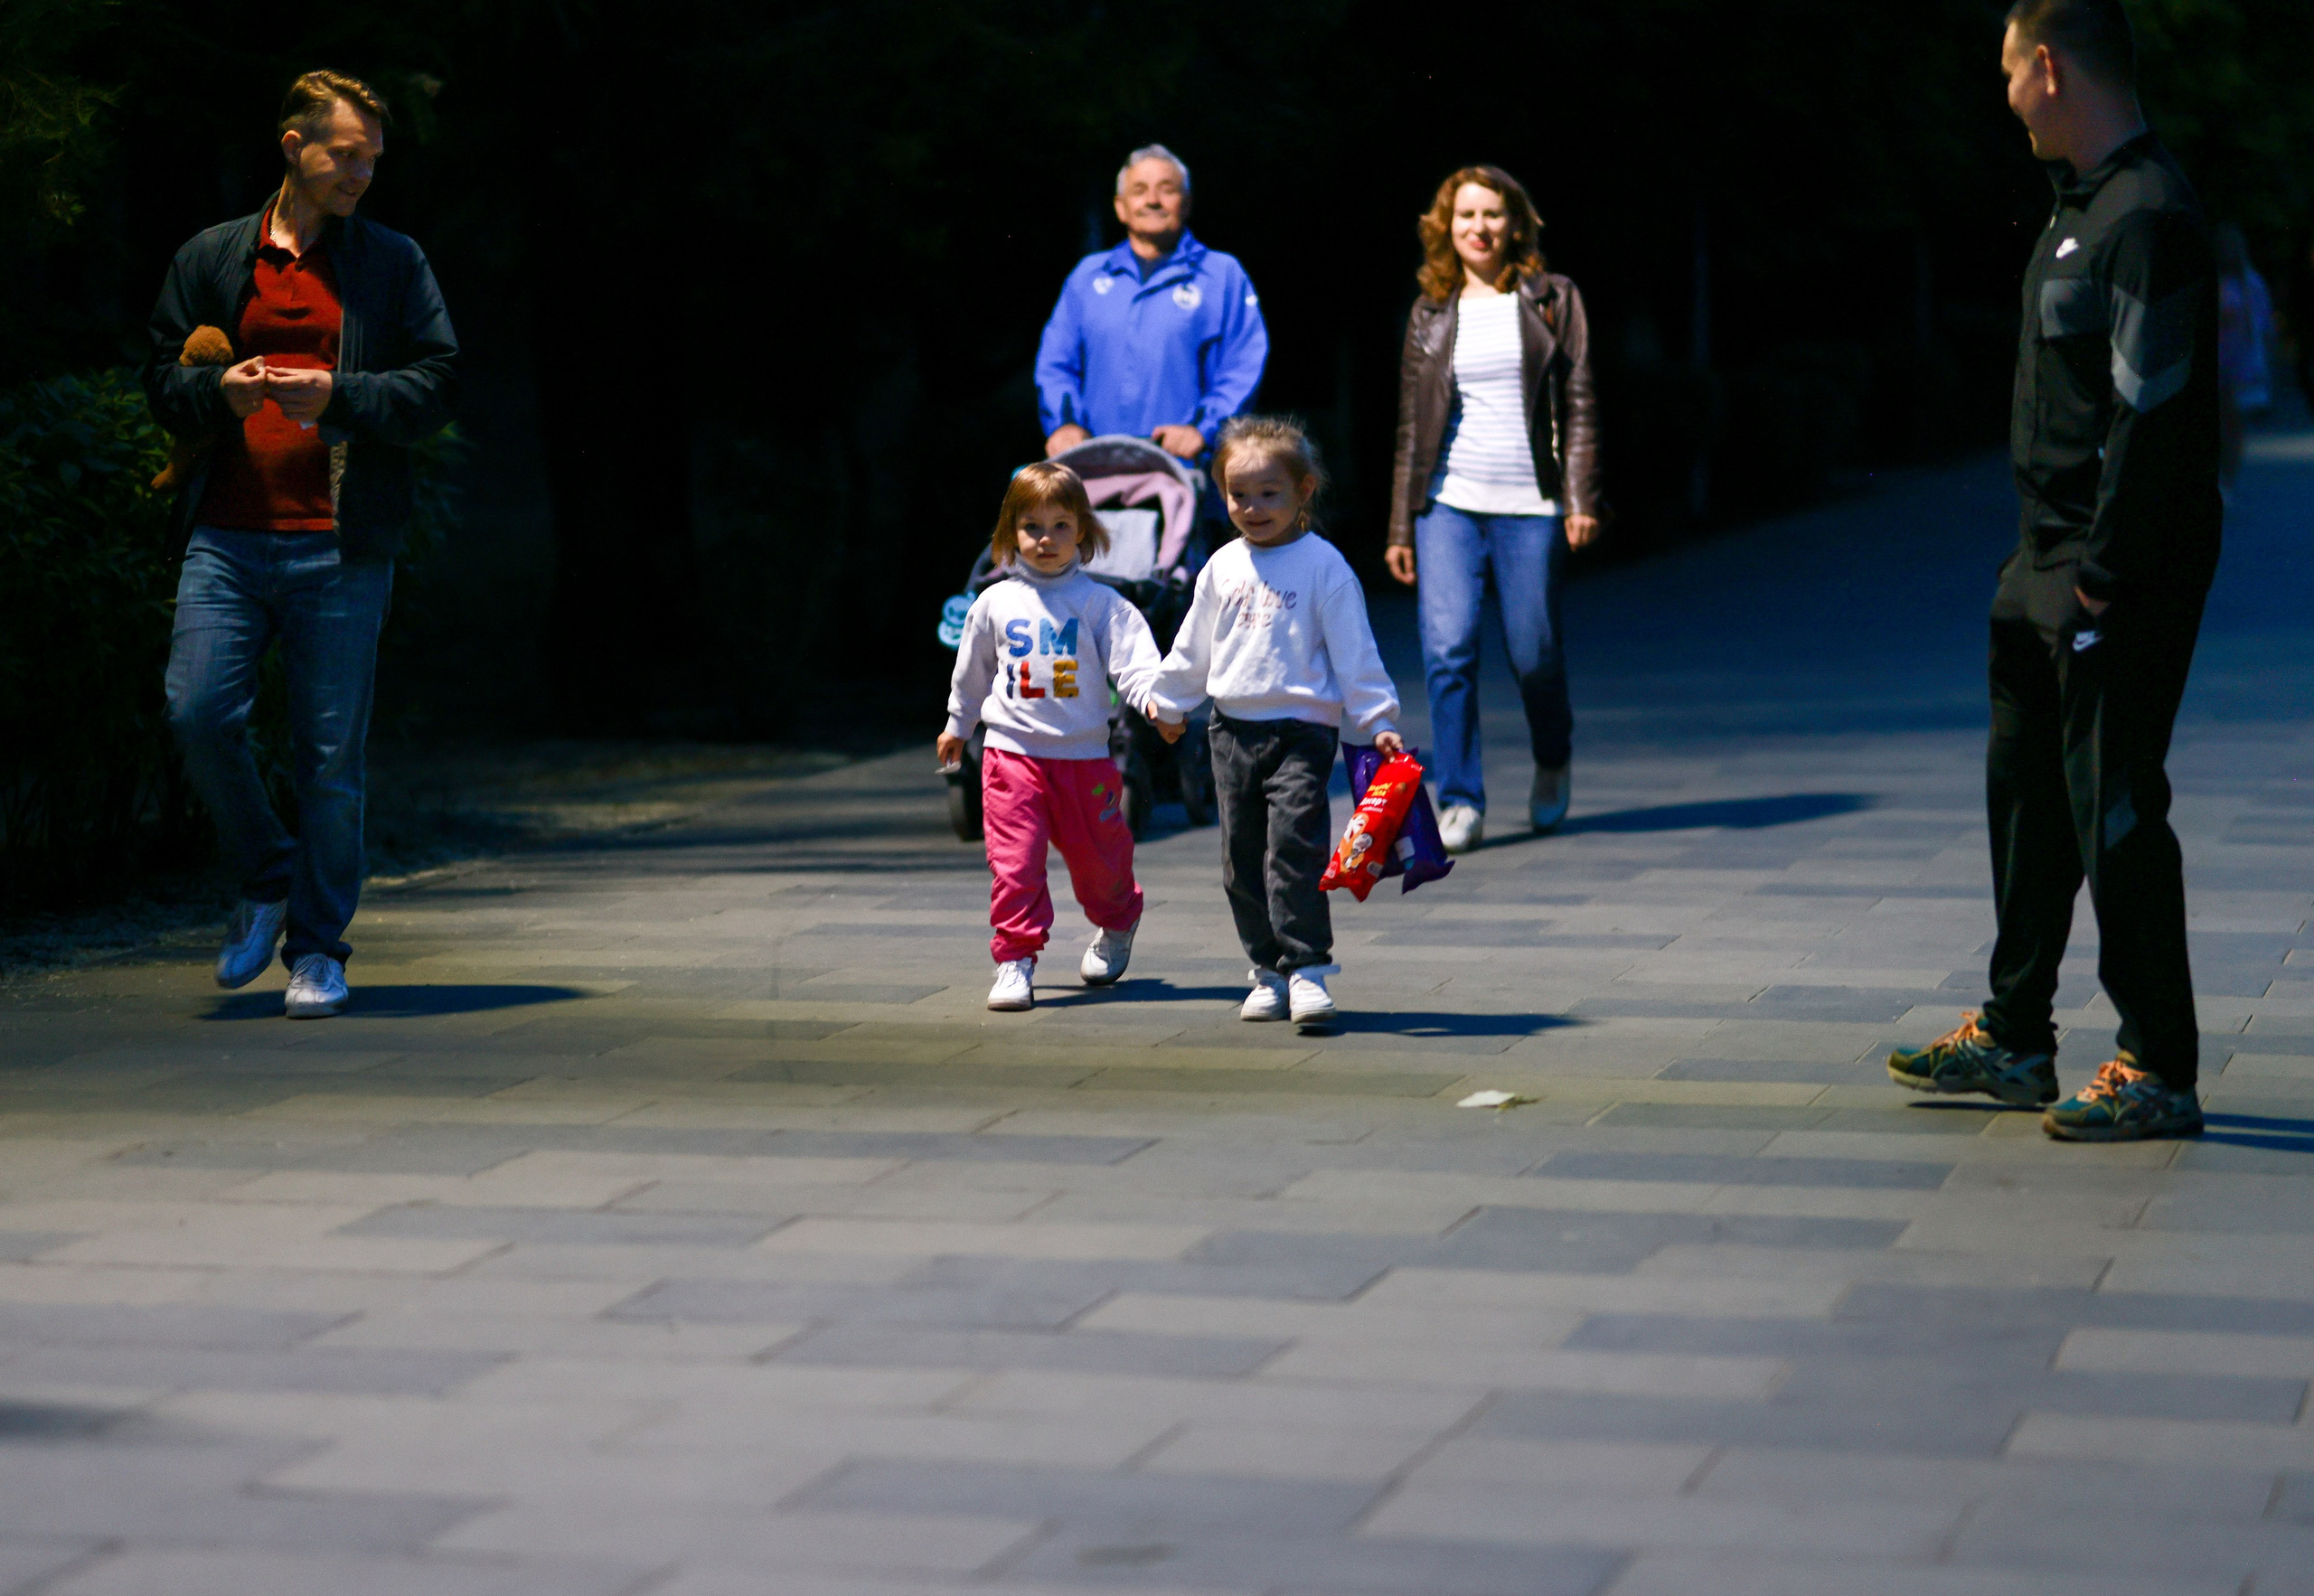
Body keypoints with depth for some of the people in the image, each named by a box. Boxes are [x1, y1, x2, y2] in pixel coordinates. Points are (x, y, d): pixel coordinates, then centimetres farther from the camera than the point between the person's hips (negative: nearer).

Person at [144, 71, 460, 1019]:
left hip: (341, 546, -1)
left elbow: (438, 383, 2)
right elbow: (163, 378, 14)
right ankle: (265, 882, 15)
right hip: (227, 537, 2)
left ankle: (319, 945, 12)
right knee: (197, 712, -10)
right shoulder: (210, 259, 13)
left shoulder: (394, 263, 9)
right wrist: (220, 391, -8)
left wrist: (337, 395, -13)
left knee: (329, 752, -1)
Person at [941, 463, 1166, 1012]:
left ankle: (1116, 926, 40)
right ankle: (1015, 959, -3)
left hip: (1086, 757, -1)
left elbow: (1134, 663, -9)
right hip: (1012, 754, 1)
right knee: (1014, 864, -10)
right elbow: (972, 670, 21)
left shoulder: (1099, 603, -1)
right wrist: (957, 725, 30)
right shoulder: (995, 603, 6)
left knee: (1097, 859, 11)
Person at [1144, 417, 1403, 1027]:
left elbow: (1354, 650, -4)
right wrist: (1167, 702, 30)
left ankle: (1307, 968, -13)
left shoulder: (1323, 565, -5)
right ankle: (1268, 971, 16)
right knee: (1242, 858, 7)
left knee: (1294, 845, -16)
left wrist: (1377, 723, -7)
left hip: (1303, 729, -5)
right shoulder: (1223, 567, 9)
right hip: (1233, 730, 5)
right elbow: (1193, 645, 22)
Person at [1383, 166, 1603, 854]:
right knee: (1448, 648, -12)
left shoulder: (1553, 301, 5)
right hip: (1449, 505, 1)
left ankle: (1552, 766, 33)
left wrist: (1581, 497, -8)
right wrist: (1400, 527, 11)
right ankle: (1460, 802, -5)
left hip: (1530, 509, -1)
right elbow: (1412, 425, 13)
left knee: (1535, 656, 3)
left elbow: (1579, 405, 2)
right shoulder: (1430, 313, 11)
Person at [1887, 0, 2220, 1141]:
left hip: (2120, 575, -10)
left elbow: (2153, 417, -22)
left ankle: (2157, 1074, 1)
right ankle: (2013, 1039, 27)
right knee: (2027, 791, 16)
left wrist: (2105, 578, -21)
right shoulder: (2080, 204, 15)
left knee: (2114, 809, -6)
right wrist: (2053, 560, 15)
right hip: (2050, 558, 10)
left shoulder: (2147, 217, -17)